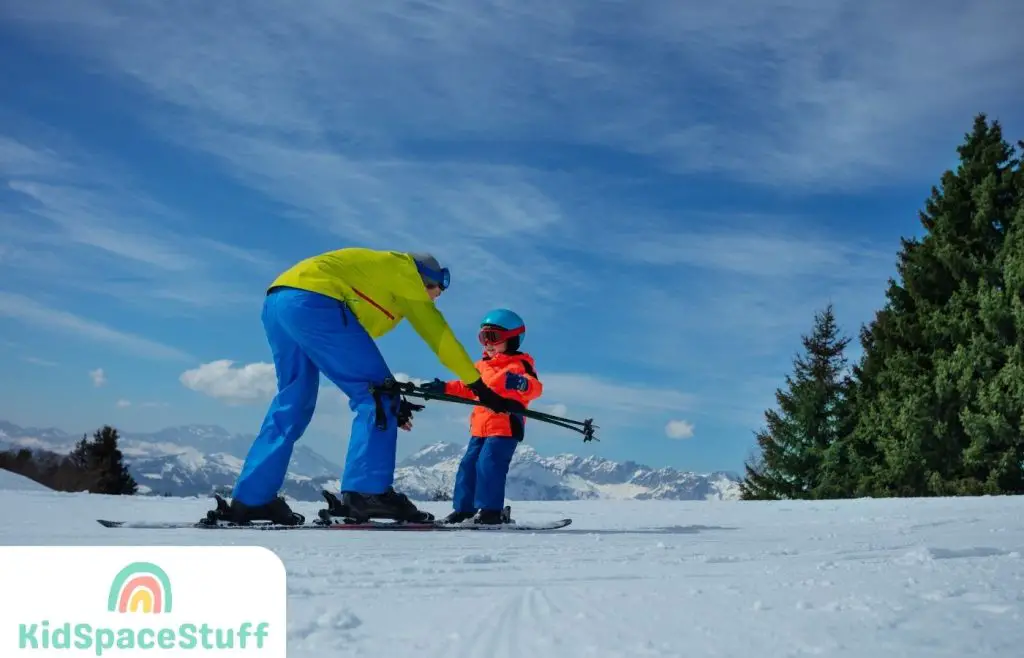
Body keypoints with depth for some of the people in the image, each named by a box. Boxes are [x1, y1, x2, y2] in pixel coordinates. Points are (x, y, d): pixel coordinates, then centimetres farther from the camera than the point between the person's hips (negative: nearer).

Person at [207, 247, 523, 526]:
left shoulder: (375, 282, 36)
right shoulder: (404, 269, 15)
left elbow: (354, 350, 32)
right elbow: (437, 332, 12)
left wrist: (389, 398, 27)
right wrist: (479, 386, 16)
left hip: (276, 303, 10)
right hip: (312, 301, -9)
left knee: (292, 405, 17)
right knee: (376, 398, -5)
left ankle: (251, 500, 19)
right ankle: (368, 492, -13)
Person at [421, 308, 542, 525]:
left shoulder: (519, 363, -6)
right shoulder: (481, 366, 17)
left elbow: (536, 387, -20)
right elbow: (467, 388, 27)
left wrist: (522, 383, -42)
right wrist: (444, 388, 15)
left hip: (506, 427, -8)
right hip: (480, 427, 8)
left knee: (488, 464, -17)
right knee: (468, 465, 7)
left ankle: (490, 510, -9)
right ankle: (464, 509, 15)